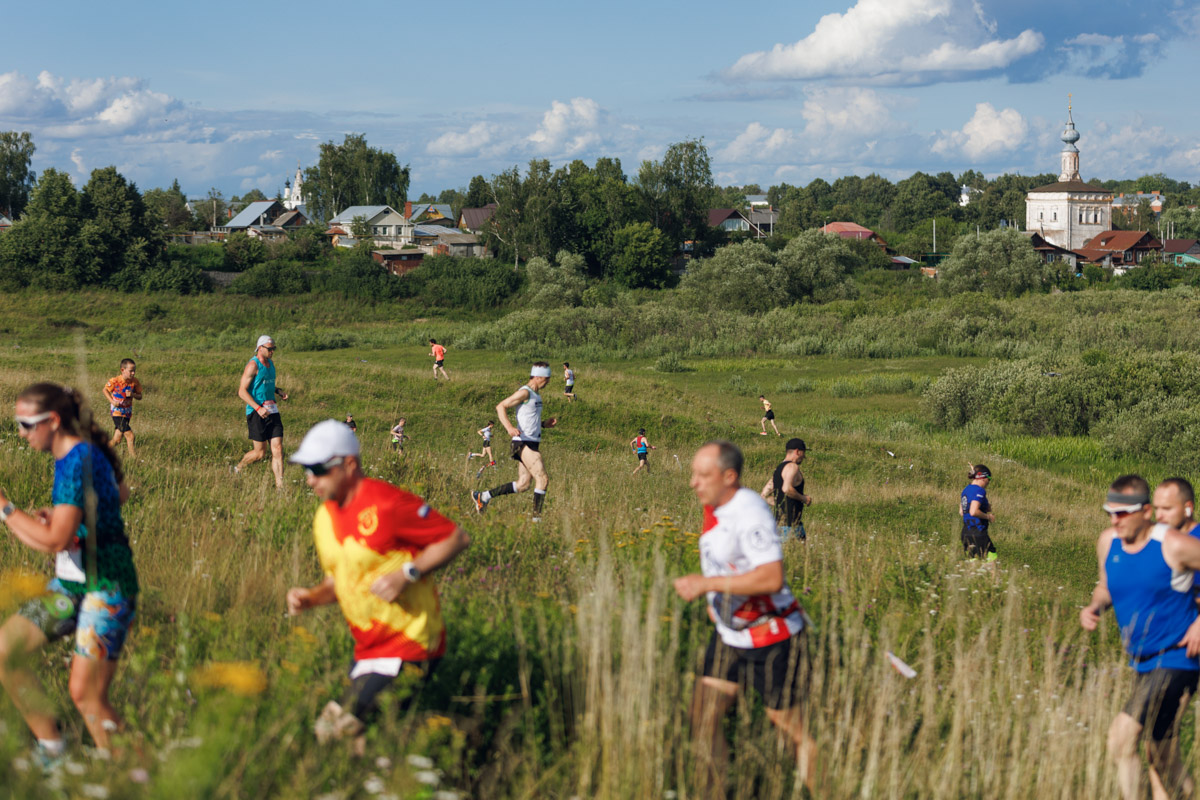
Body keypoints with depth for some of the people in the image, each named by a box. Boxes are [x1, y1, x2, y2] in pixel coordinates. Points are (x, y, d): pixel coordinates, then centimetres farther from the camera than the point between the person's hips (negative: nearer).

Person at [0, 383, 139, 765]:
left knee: (85, 694, -11)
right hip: (69, 584, 10)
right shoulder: (84, 454, 7)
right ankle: (50, 744, 12)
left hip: (104, 590, -10)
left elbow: (54, 539, -28)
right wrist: (61, 513, 11)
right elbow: (120, 492, 23)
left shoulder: (78, 462, -22)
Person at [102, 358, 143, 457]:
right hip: (117, 412, -5)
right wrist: (112, 401, -14)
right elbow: (105, 390, 0)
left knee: (117, 440, 12)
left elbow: (140, 396, 3)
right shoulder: (115, 381, -16)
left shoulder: (135, 382, -4)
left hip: (127, 413, 5)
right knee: (129, 436, -15)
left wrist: (133, 394, -19)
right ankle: (132, 457, -6)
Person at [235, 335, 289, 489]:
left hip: (272, 411, 7)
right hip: (256, 412, -7)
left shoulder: (270, 363, 15)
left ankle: (280, 486, -5)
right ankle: (237, 470, 24)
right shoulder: (253, 365, -10)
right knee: (260, 453, -3)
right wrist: (258, 408, -24)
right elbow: (242, 391, -14)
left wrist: (279, 391, 10)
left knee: (278, 449, -3)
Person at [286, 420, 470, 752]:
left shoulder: (386, 504, -16)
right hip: (368, 648, 9)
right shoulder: (325, 517, 9)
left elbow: (457, 538, -12)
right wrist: (311, 597, -1)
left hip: (409, 647, -9)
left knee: (343, 730, -13)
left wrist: (407, 573, -22)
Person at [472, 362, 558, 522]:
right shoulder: (525, 392, -10)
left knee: (522, 485, 7)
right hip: (524, 443, -10)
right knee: (543, 479, -13)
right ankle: (537, 516, -9)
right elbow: (501, 407, -13)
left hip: (532, 444, 10)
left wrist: (544, 424, 14)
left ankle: (483, 496, 15)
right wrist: (509, 427, -27)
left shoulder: (535, 395, 19)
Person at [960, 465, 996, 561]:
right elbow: (973, 512, -25)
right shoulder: (979, 491, -13)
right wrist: (988, 516, -10)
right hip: (977, 533, -9)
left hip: (965, 532, 9)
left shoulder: (966, 490, 15)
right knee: (992, 558, -7)